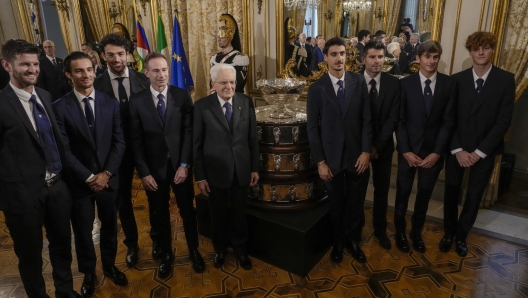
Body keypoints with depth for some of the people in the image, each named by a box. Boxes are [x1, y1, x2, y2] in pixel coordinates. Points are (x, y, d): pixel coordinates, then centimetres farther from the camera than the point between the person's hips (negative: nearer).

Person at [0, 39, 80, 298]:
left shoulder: (45, 96, 7)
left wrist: (64, 177, 8)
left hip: (57, 186, 6)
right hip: (24, 192, -6)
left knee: (62, 244, 21)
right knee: (30, 254, 15)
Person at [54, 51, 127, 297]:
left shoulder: (111, 104, 0)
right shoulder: (60, 107, -9)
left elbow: (119, 142, -2)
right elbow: (64, 150, -11)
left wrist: (106, 173, -11)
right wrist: (88, 177, -14)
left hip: (108, 178, 2)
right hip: (79, 181, -2)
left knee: (109, 226, 17)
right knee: (83, 231, 13)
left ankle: (109, 265, 40)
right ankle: (88, 273, 36)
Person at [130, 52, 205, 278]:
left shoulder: (183, 95, -4)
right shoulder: (137, 101, -4)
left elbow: (189, 132, -6)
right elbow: (136, 140, -3)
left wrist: (185, 164, -12)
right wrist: (144, 173, -8)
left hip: (180, 165, 0)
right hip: (154, 168, 1)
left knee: (188, 211, 13)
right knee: (160, 215, 15)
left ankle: (194, 251, 35)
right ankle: (166, 254, 36)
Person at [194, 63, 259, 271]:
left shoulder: (246, 102, -3)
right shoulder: (202, 106, -10)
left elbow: (253, 137, 2)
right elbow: (196, 144, -7)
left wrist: (255, 168, 2)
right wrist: (199, 176, -7)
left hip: (242, 169, 2)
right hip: (216, 171, -1)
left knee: (240, 213, 17)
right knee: (219, 214, 17)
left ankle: (240, 248, 41)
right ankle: (220, 248, 42)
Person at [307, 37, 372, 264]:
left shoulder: (359, 82, -1)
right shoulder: (316, 88, -5)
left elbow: (367, 120, 0)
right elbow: (313, 128, -5)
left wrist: (366, 151, -7)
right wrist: (320, 162, -8)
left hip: (357, 156, 1)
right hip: (332, 158, -1)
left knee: (356, 205, 14)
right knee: (336, 206, 15)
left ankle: (353, 241, 39)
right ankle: (338, 242, 39)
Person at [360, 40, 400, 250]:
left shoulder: (394, 83, -4)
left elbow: (393, 118, -8)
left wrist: (377, 145, -16)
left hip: (384, 146, 1)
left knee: (382, 189, 12)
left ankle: (380, 229, 31)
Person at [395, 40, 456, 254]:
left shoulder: (449, 84, -2)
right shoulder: (405, 83, -5)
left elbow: (448, 121, -3)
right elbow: (400, 120, -6)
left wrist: (437, 152, -10)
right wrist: (406, 150, -13)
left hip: (433, 150, 1)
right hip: (409, 149, -1)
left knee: (425, 194, 14)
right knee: (403, 192, 10)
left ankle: (417, 231, 34)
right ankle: (400, 230, 31)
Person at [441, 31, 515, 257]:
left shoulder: (506, 80, -5)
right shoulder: (457, 79, -2)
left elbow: (503, 121, -9)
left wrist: (480, 151, -14)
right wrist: (458, 149, -11)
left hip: (485, 151, 0)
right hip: (456, 149, 1)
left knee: (474, 196, 10)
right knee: (451, 193, 10)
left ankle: (461, 235, 31)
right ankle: (449, 232, 31)